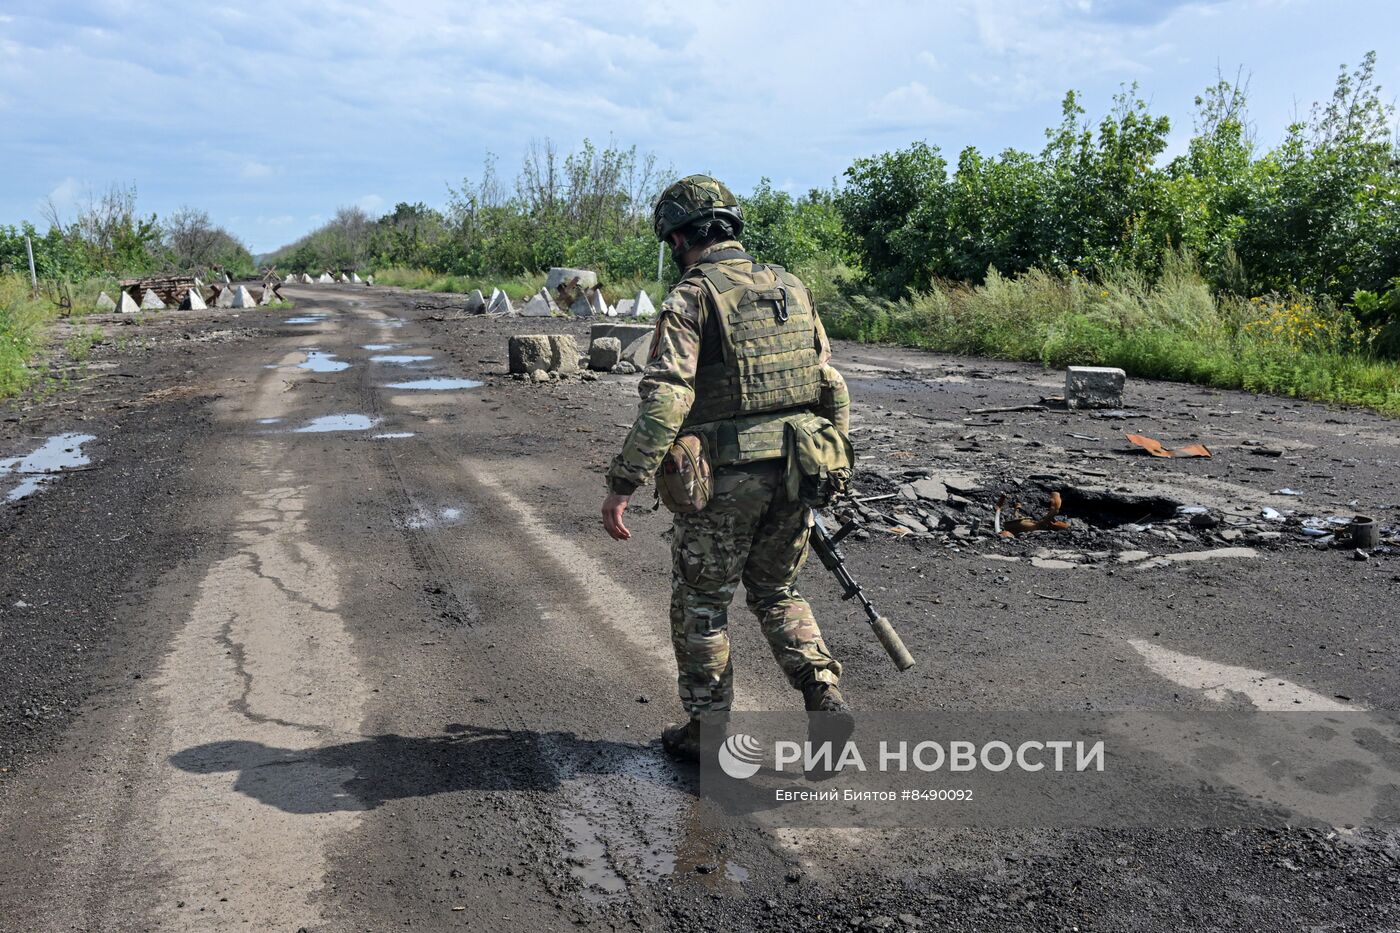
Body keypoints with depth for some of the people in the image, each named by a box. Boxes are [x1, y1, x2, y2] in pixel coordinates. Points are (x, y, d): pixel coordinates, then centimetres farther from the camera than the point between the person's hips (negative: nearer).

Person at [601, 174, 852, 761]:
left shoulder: (690, 299, -9)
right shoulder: (791, 288, 10)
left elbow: (665, 400, -20)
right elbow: (831, 386, 13)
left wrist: (623, 484, -18)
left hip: (726, 479, -6)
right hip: (795, 472, 6)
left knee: (701, 603, 13)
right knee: (777, 593, 23)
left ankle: (708, 731, 24)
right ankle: (825, 698, 12)